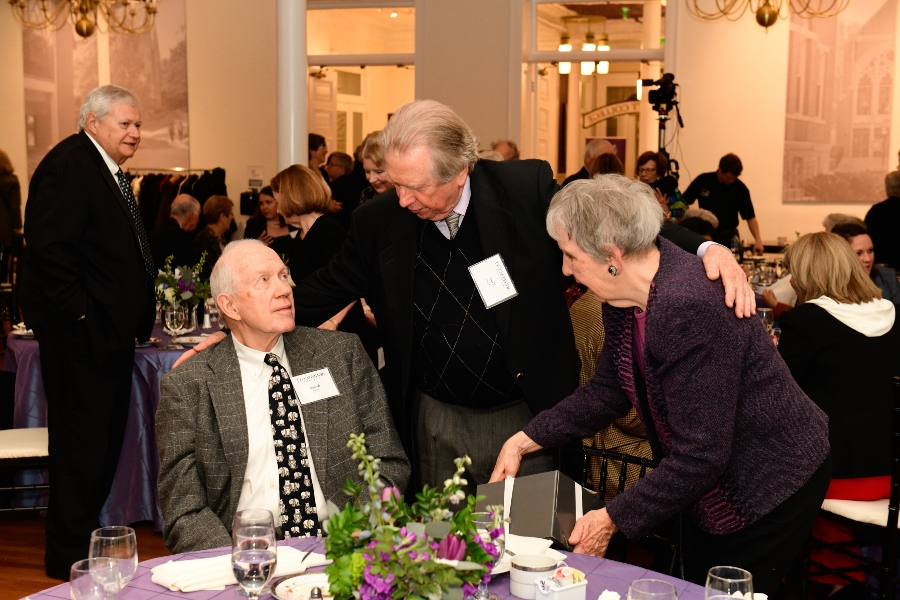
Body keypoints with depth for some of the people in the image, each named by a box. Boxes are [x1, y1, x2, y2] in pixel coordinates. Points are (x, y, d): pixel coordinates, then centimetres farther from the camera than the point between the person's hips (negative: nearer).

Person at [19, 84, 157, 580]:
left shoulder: (108, 171, 17)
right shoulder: (68, 166, -14)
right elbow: (49, 246, -23)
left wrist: (134, 319, 15)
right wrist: (79, 311, -21)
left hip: (111, 332, 10)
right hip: (81, 333, -10)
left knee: (106, 438, 16)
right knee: (81, 440, -2)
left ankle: (85, 535, 29)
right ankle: (69, 555, 10)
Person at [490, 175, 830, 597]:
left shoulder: (688, 309, -35)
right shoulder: (626, 294, -7)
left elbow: (700, 455, -31)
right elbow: (609, 389, 6)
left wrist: (613, 519, -22)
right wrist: (524, 441, -1)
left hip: (772, 485, -9)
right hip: (709, 484, 9)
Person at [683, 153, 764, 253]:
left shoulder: (740, 189, -10)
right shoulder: (702, 181, -7)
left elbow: (750, 217, -10)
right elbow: (684, 202, 1)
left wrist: (758, 239, -24)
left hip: (727, 237, -1)